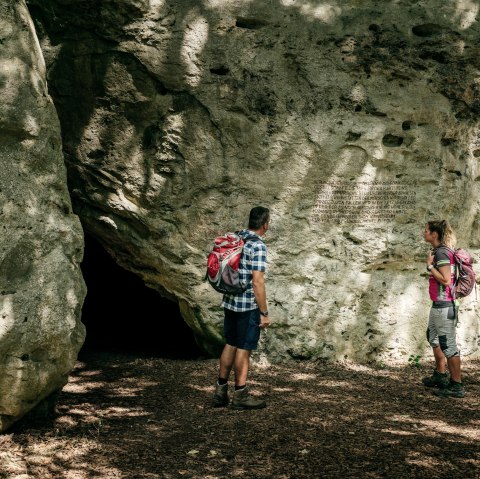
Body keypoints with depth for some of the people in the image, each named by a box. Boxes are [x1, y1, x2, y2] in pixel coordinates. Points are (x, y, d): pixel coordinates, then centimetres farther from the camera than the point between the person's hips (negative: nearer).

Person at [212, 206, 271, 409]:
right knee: (243, 349, 3)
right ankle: (240, 395, 12)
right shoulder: (258, 245, -17)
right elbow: (257, 281, -21)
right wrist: (264, 313, -15)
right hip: (249, 306, -7)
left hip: (230, 302, 7)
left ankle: (220, 391, 21)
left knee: (230, 345, 16)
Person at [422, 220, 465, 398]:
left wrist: (430, 266, -16)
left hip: (444, 306, -11)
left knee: (448, 345, -5)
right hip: (438, 305, 11)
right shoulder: (438, 251, 12)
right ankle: (440, 376, 35)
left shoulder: (442, 252, -18)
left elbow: (446, 280, -23)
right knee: (434, 339, 23)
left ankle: (457, 386, 2)